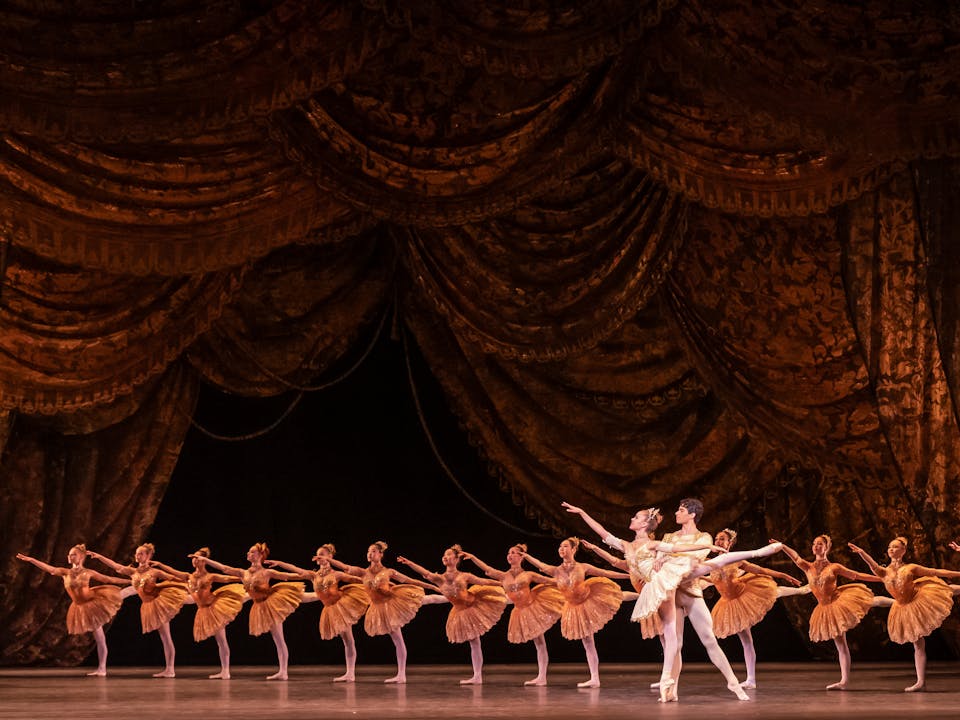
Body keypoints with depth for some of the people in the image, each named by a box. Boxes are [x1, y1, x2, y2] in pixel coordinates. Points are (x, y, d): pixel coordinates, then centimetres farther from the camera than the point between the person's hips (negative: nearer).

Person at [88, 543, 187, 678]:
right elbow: (114, 565, 4)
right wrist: (98, 556, -1)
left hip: (159, 600, -6)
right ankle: (168, 669, 9)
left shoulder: (154, 572, -7)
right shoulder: (133, 572, 7)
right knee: (164, 638, 8)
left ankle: (171, 669, -3)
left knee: (167, 638, -6)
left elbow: (174, 579, -3)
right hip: (149, 606, 6)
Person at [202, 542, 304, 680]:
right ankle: (282, 672, 9)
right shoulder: (243, 573, 6)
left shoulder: (267, 572, -9)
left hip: (272, 604, -6)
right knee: (277, 641, 8)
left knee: (280, 640, -6)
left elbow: (287, 576, -12)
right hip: (260, 607, 6)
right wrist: (204, 559, 7)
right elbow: (223, 568, 8)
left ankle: (283, 671, -4)